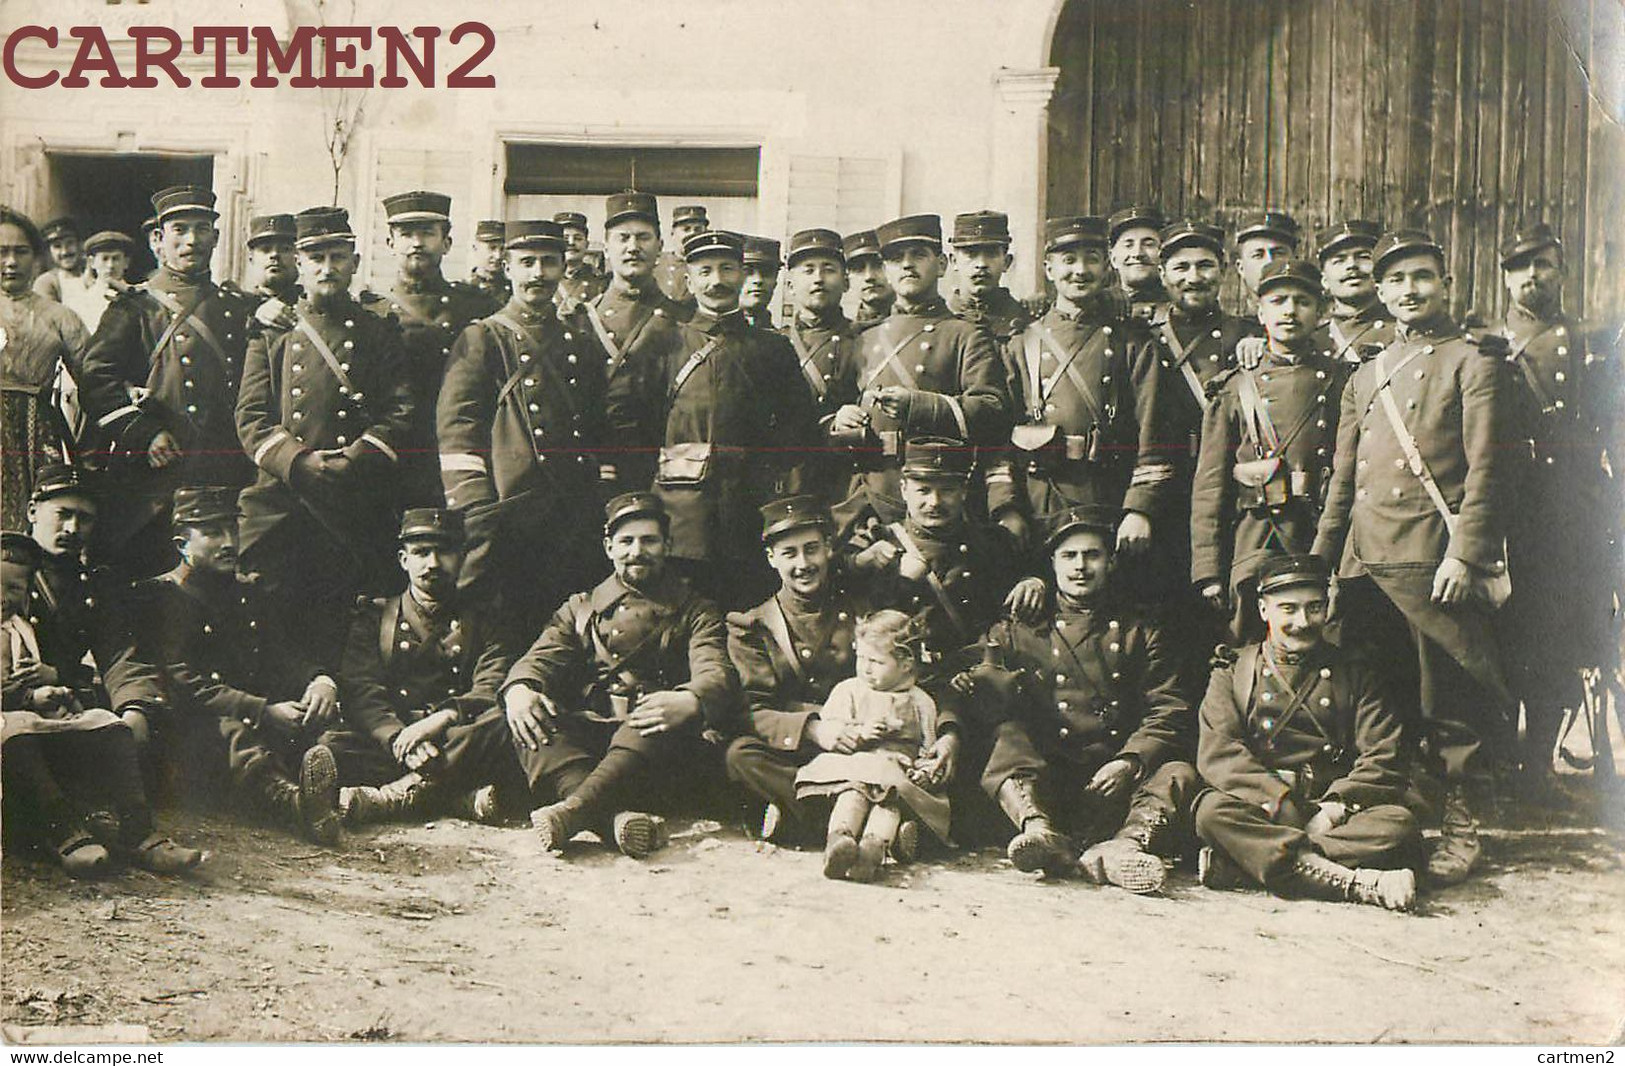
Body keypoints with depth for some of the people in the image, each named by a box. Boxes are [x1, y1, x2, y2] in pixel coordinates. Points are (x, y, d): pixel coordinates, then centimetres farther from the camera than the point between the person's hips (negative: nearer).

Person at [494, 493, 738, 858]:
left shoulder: (693, 612, 19)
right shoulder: (580, 608, 27)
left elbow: (717, 675, 0)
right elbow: (541, 657, 9)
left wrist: (689, 702, -27)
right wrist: (518, 688, -17)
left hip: (653, 742, -2)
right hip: (583, 736, 2)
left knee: (655, 724, -36)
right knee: (524, 717, -28)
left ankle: (573, 809, -54)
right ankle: (614, 817, -49)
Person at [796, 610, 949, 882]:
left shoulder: (920, 703, 17)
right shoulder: (848, 691, 17)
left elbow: (928, 750, 19)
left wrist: (925, 772, -3)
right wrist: (859, 734, -9)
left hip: (898, 769, 0)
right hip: (853, 765, 0)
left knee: (891, 795, -34)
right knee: (855, 790, -34)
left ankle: (876, 842, -60)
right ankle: (839, 837, -59)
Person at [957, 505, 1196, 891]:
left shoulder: (1141, 633, 19)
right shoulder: (1017, 629, 20)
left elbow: (1170, 711, 7)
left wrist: (1130, 761, -11)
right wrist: (987, 682, -20)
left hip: (1117, 775, 1)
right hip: (1043, 778, 0)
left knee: (1178, 773, -27)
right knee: (1009, 740, -28)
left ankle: (1121, 847, -54)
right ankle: (1041, 831, -54)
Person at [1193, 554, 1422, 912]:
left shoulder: (1354, 673, 17)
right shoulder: (1232, 673, 13)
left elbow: (1386, 756, 4)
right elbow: (1218, 752, -3)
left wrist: (1336, 807, -13)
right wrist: (1279, 803, -18)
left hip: (1334, 811, 2)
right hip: (1262, 809, -1)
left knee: (1399, 822, -29)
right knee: (1213, 809, -33)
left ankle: (1242, 861, -37)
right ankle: (1350, 880, -43)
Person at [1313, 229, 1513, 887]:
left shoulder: (1473, 365, 3)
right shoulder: (1365, 377, 19)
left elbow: (1485, 470, -6)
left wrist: (1464, 554, -15)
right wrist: (1318, 561, 13)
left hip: (1436, 560, -5)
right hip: (1366, 561, 5)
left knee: (1452, 703, -3)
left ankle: (1460, 831, 5)